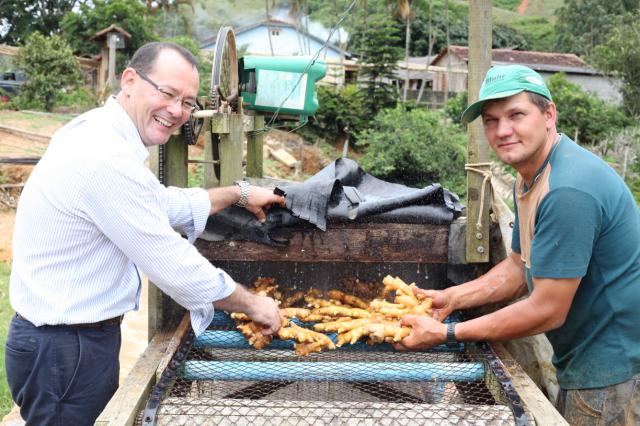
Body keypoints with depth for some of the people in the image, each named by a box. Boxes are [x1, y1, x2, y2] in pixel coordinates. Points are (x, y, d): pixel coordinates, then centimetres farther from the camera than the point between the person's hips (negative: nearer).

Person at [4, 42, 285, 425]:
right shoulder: (107, 160, -27)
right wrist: (253, 304, -9)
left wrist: (239, 194, 20)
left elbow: (166, 203, 20)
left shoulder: (101, 134, 5)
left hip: (74, 336, 10)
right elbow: (174, 267, -23)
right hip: (67, 351, -10)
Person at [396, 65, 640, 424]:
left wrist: (446, 333, -18)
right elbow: (521, 266, 12)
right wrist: (451, 298, -1)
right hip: (581, 362, 9)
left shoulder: (567, 191, -29)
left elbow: (547, 311, -26)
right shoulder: (530, 176, 5)